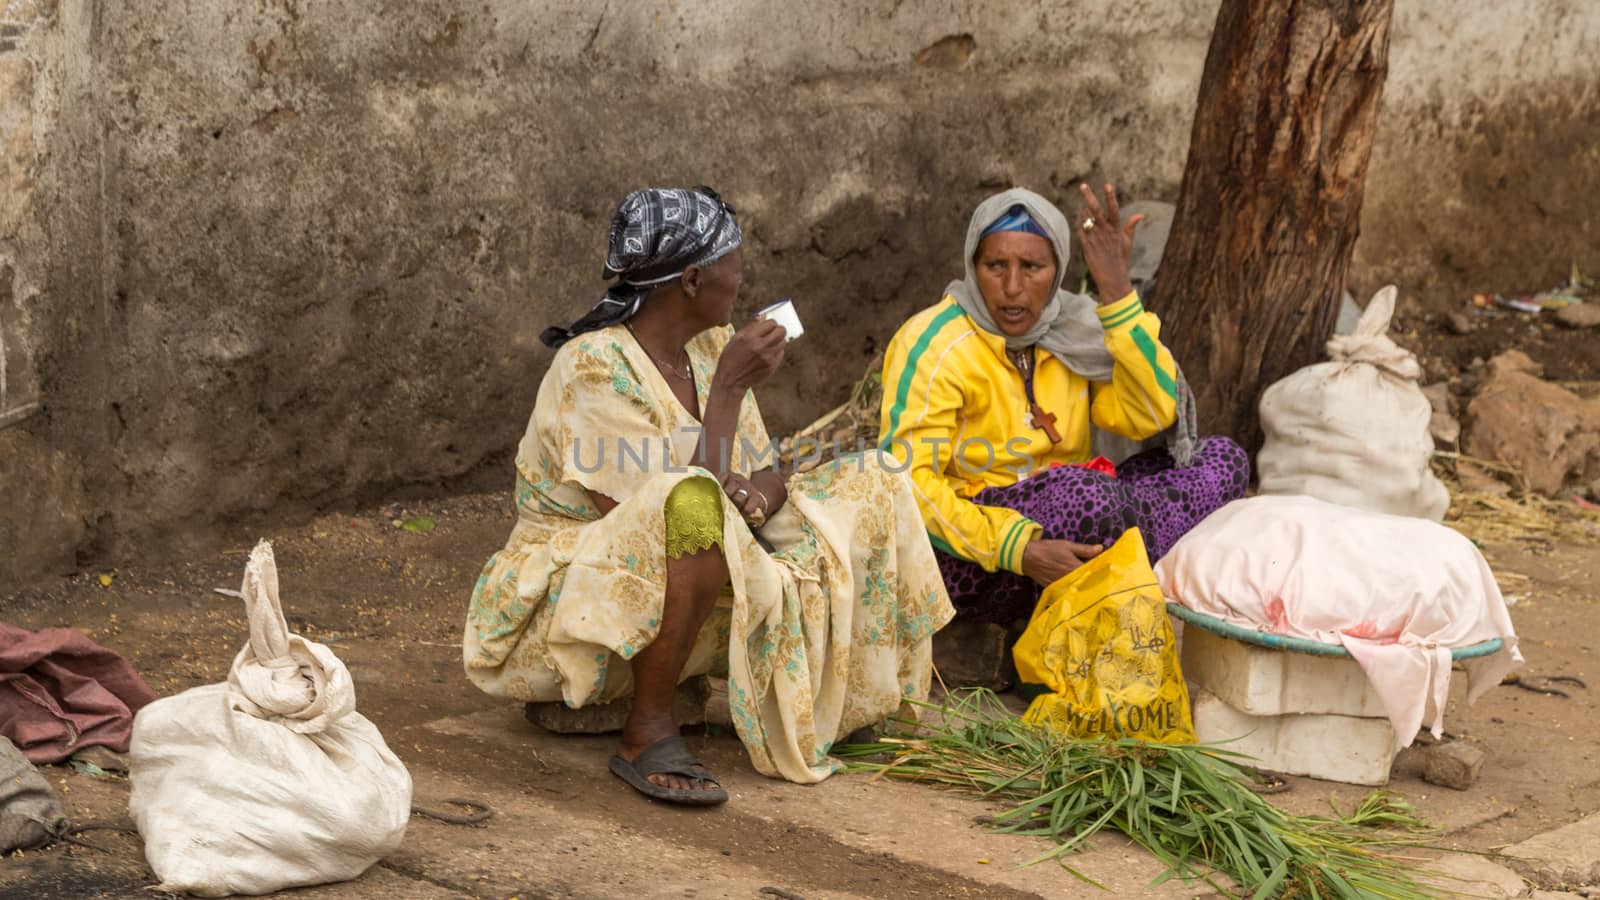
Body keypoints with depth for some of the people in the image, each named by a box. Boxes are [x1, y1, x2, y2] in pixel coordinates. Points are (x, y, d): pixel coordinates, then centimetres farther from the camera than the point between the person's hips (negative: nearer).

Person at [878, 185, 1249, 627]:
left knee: (1222, 459, -5)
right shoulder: (937, 345, -13)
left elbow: (1151, 414, -10)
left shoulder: (1072, 329, 3)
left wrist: (1115, 290, -18)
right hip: (962, 561, -7)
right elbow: (908, 478, -21)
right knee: (1081, 489, -36)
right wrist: (1019, 550, -33)